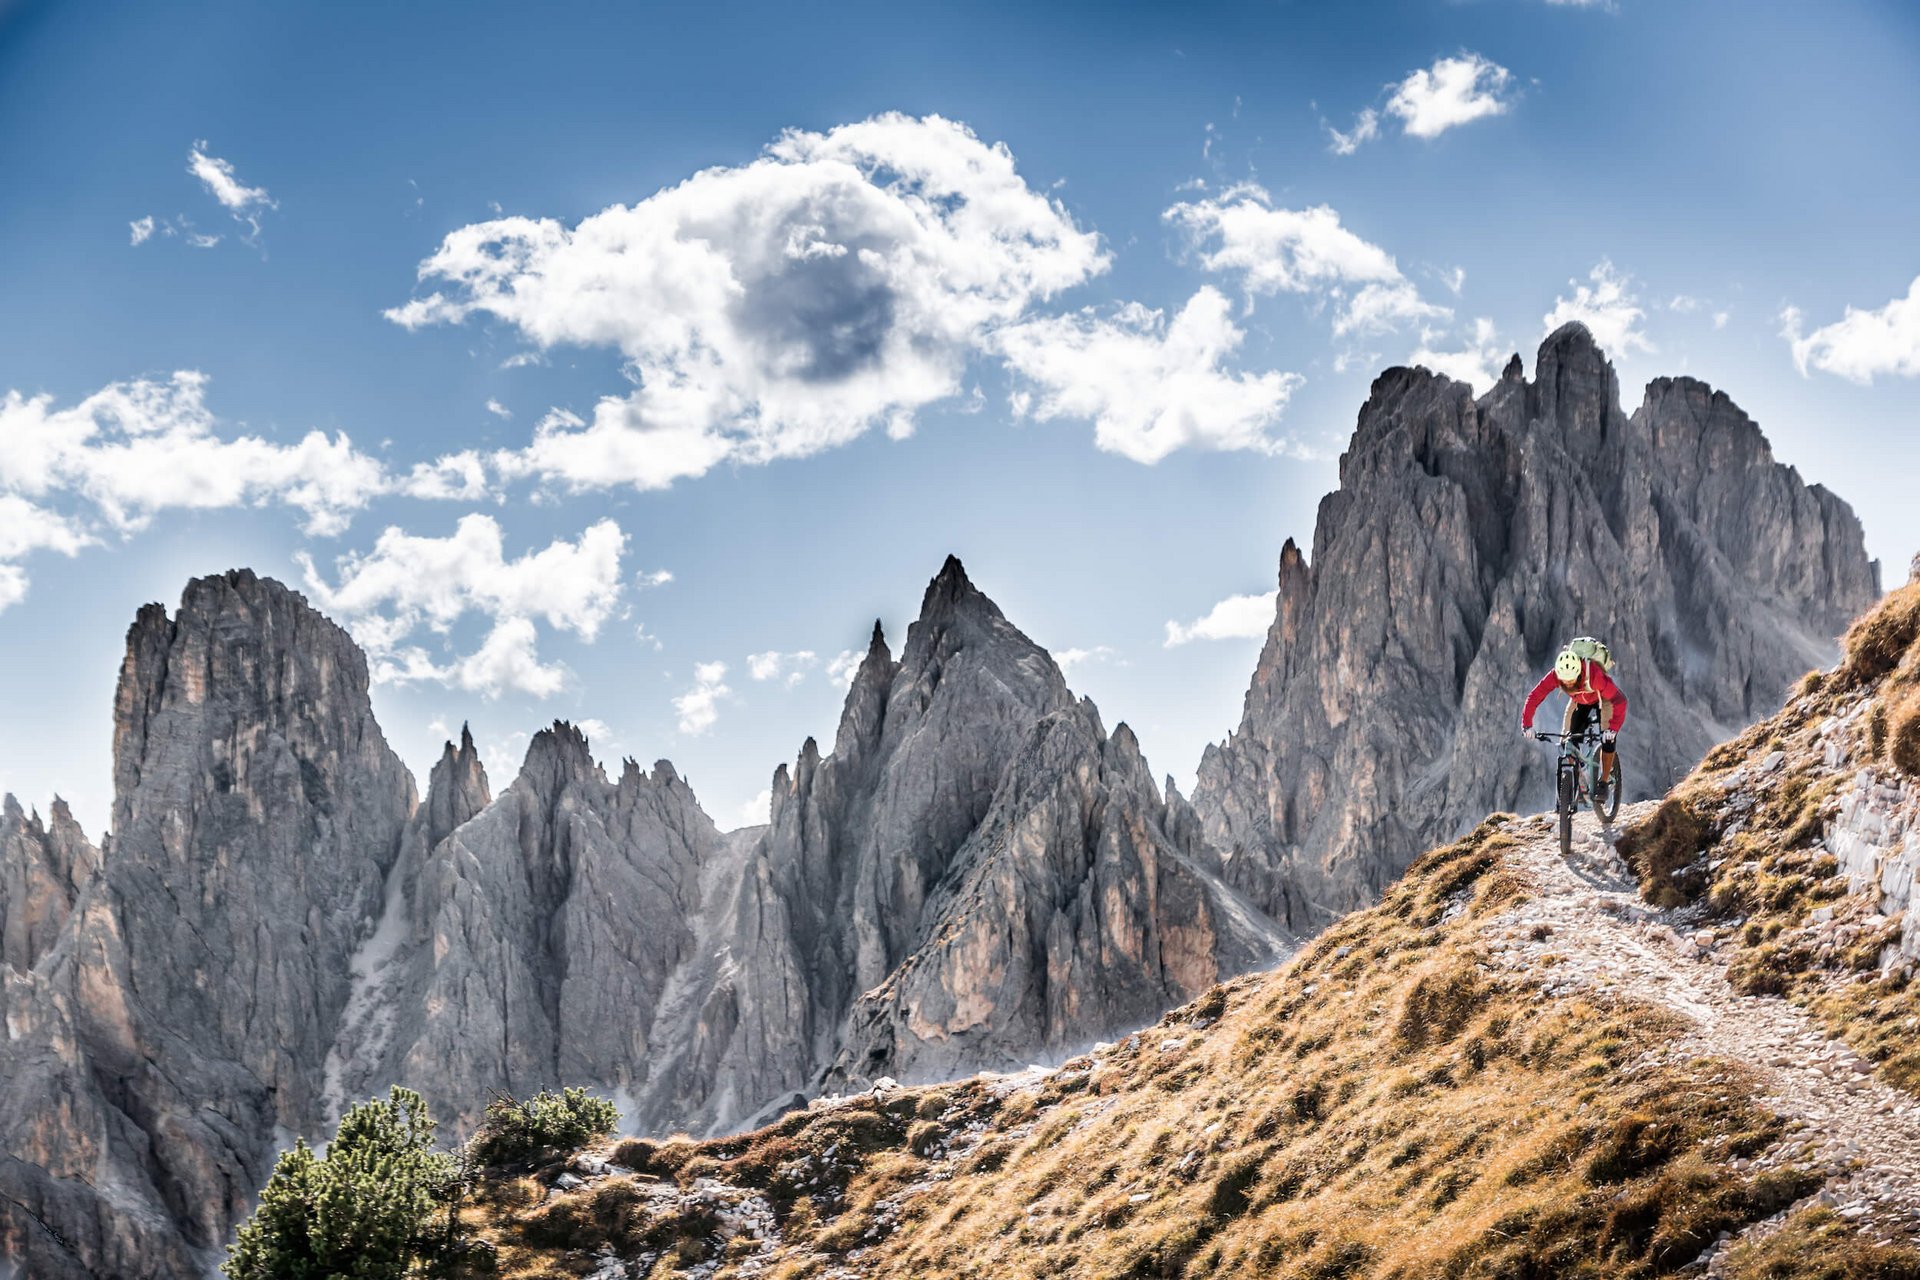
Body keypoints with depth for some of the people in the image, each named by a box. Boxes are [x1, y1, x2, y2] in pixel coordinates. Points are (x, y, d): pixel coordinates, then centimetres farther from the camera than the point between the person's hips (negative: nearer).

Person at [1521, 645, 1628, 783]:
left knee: (1608, 738, -17)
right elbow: (1534, 697, -30)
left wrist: (1613, 728, -56)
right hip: (1580, 702, 3)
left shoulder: (1594, 674, -44)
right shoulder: (1555, 676, -34)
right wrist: (1526, 725, -41)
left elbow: (1620, 700, -46)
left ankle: (1605, 780, -2)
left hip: (1602, 699, -3)